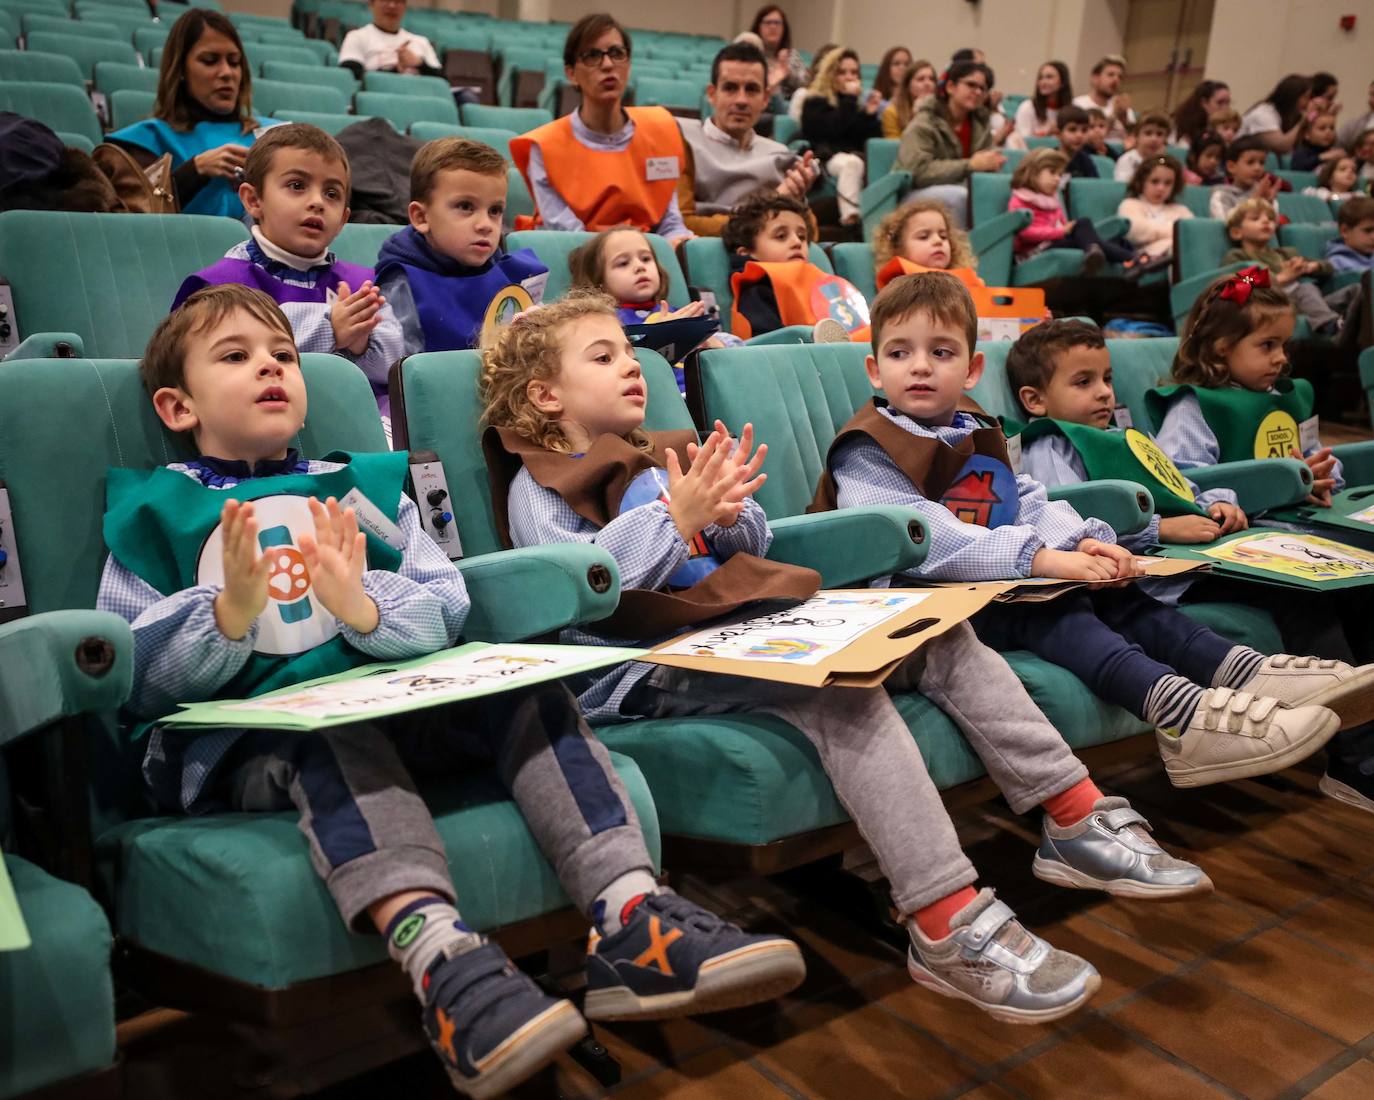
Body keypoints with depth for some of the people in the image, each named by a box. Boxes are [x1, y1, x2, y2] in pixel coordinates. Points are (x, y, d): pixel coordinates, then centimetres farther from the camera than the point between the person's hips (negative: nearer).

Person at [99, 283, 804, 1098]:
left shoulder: (362, 488, 19)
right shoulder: (152, 515, 11)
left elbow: (446, 613, 8)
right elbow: (141, 680, -1)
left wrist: (363, 608, -14)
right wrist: (232, 613, -21)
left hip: (393, 707, 4)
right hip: (240, 746, -3)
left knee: (527, 688, -20)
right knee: (329, 726, -36)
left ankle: (631, 920, -33)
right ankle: (442, 958, -53)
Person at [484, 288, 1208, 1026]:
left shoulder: (659, 458, 24)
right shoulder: (539, 486, 4)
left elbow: (755, 546, 19)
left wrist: (724, 513, -3)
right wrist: (677, 517, -17)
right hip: (652, 671, -8)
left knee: (940, 635, -5)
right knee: (840, 685, -34)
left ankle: (1080, 825, -4)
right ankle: (949, 930, -36)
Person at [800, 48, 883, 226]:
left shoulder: (857, 103, 25)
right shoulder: (815, 102, 10)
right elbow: (833, 130, -10)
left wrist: (871, 115, 2)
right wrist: (850, 98, -4)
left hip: (856, 157, 4)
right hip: (825, 160, -4)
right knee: (852, 163, -38)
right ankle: (850, 216, -46)